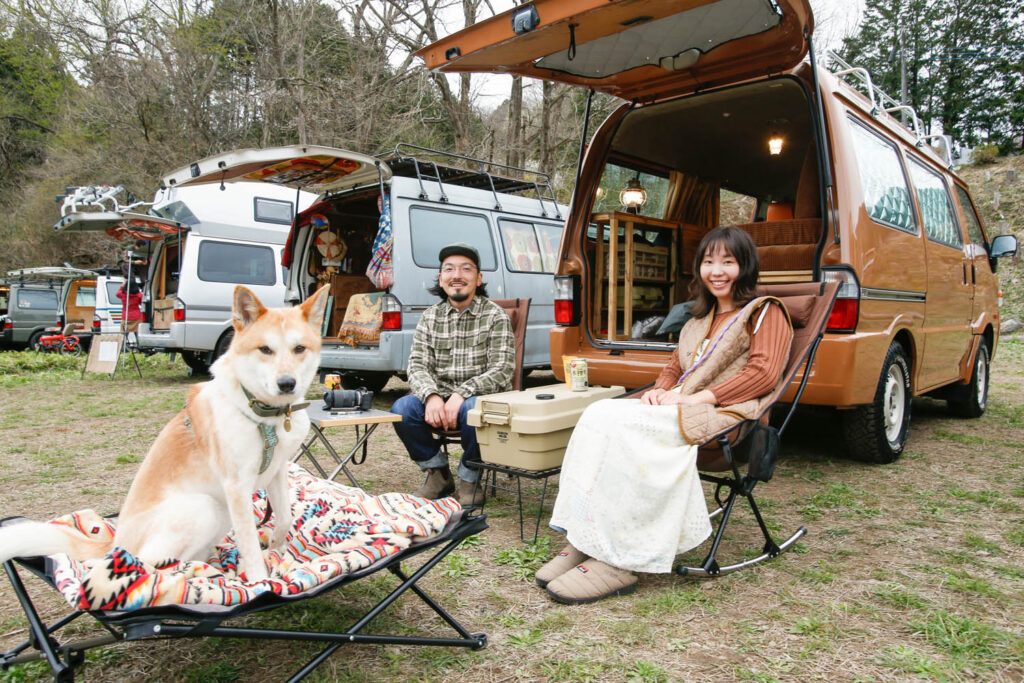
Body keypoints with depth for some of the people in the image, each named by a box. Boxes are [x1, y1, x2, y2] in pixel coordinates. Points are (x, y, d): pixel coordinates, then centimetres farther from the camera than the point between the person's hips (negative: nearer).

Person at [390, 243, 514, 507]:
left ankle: (469, 478, -7)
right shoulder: (430, 317, 8)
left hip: (480, 398, -3)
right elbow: (417, 365, 0)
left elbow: (501, 371, -12)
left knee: (473, 408, -36)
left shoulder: (495, 316, -3)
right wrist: (431, 396, -22)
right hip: (439, 400, 4)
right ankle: (438, 472, 1)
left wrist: (461, 394, -26)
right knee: (402, 409, -23)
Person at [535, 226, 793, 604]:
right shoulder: (700, 319, 29)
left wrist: (695, 397, -16)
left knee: (621, 425, -31)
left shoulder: (764, 312, 6)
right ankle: (583, 541, -25)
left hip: (723, 413, -7)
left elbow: (763, 374, -9)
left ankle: (615, 562, -28)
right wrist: (660, 391, 3)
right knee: (599, 414, -21)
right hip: (680, 410, 7)